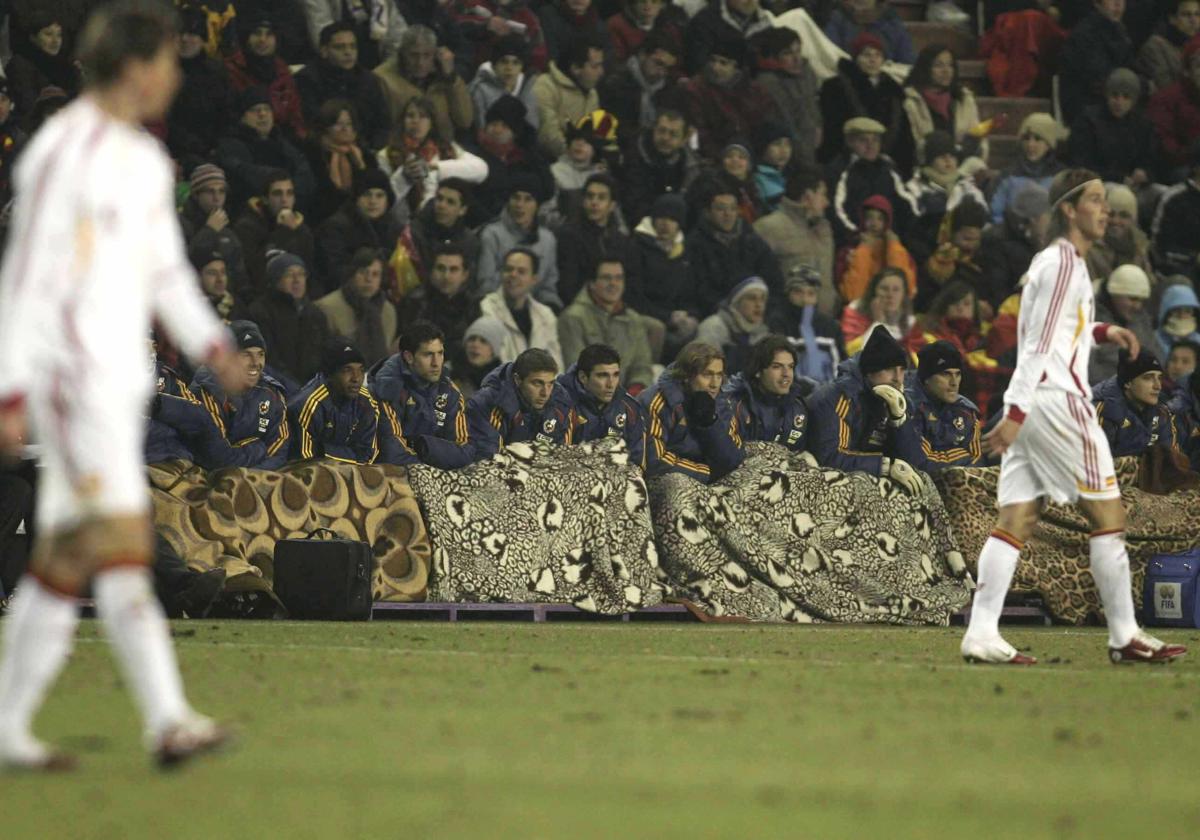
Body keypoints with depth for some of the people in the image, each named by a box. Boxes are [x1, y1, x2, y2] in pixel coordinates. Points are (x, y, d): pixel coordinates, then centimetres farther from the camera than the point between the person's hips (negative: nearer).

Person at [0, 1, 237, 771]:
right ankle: (169, 721, -22)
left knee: (65, 560, 9)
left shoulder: (145, 160, 16)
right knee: (120, 545, -15)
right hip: (73, 377, -9)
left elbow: (165, 269, 22)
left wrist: (209, 342, 5)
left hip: (121, 380, 9)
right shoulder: (63, 153, -12)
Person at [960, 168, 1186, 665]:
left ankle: (982, 633, -8)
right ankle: (1125, 637, 2)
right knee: (1108, 513, -2)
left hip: (1029, 406, 10)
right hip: (1055, 398, -10)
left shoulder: (1052, 260, 20)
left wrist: (1101, 332, 22)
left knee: (1016, 521, 1)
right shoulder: (1065, 264, -10)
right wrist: (1017, 414, -22)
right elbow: (1039, 345, -17)